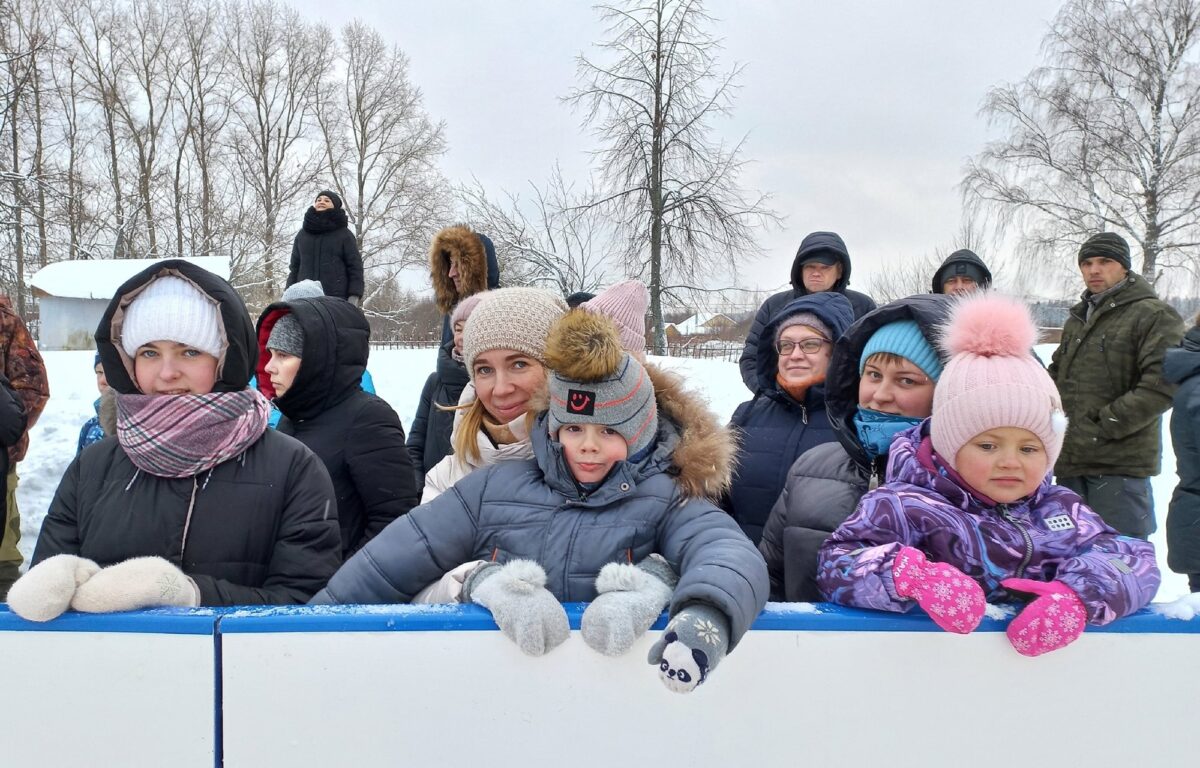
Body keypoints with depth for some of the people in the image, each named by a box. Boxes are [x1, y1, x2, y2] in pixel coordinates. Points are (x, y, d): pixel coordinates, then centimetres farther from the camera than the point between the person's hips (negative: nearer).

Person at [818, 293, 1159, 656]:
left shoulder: (1059, 508, 13)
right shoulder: (905, 505, -1)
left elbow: (1135, 558, 4)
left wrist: (1079, 593, -16)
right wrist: (908, 574, -27)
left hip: (1046, 663, 3)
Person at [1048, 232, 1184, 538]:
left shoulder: (1154, 315, -7)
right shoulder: (1076, 320, 18)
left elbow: (1162, 385, -17)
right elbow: (1057, 374, 27)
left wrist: (1105, 424, -18)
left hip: (1121, 463, -8)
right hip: (1072, 458, 8)